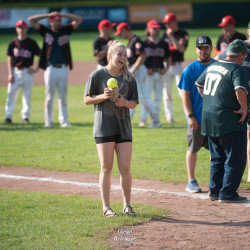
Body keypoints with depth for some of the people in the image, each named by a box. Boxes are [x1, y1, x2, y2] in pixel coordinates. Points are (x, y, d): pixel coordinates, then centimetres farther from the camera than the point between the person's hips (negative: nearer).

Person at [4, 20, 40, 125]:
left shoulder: (31, 43, 1)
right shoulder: (13, 43, 5)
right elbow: (9, 59, 5)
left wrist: (37, 68, -5)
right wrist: (10, 74, -4)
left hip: (27, 72, -1)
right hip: (15, 71, 1)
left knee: (27, 95, 3)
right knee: (11, 94, -3)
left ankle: (25, 116, 11)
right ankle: (8, 116, 1)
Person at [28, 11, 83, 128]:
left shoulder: (65, 30, 10)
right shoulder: (46, 31, 6)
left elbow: (79, 19, 7)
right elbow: (31, 20, 2)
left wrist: (63, 14, 1)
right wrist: (48, 15, 0)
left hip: (63, 69, 1)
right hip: (50, 69, -1)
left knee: (63, 96, 4)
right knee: (49, 96, 1)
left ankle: (63, 120, 8)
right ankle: (48, 121, 6)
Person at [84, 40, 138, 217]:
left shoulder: (129, 78, 8)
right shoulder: (97, 75, -1)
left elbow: (134, 103, 11)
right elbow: (87, 99, 1)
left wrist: (125, 102, -10)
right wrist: (103, 96, -15)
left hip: (124, 127, 3)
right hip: (104, 127, -3)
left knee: (125, 168, 0)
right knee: (106, 168, -2)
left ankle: (127, 205, 13)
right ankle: (106, 207, 3)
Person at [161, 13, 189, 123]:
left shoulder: (183, 34, -5)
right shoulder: (165, 34, 10)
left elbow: (181, 49, -19)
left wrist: (171, 36, -20)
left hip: (178, 65, -5)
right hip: (166, 65, 5)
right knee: (166, 92, 6)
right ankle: (169, 117, 16)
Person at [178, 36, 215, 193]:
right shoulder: (190, 69, -3)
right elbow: (185, 95, -3)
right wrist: (191, 116, -11)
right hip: (197, 118, -3)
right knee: (193, 149, 4)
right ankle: (191, 181, 13)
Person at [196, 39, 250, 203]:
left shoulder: (212, 66, 13)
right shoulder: (236, 69, -13)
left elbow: (199, 84, 26)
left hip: (208, 120, 8)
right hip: (228, 121, -8)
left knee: (217, 158, 18)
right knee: (236, 159, -2)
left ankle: (215, 191, 20)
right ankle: (228, 194, -4)